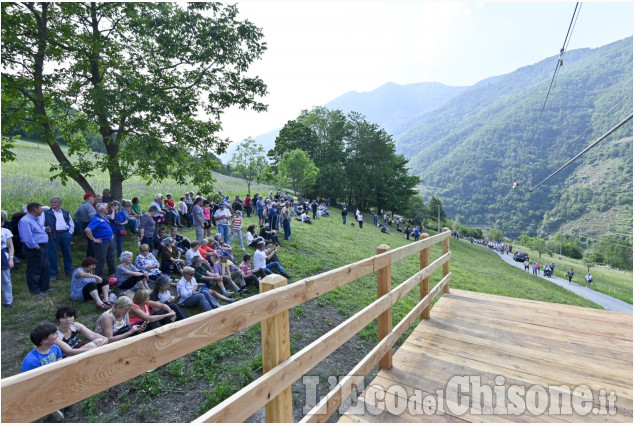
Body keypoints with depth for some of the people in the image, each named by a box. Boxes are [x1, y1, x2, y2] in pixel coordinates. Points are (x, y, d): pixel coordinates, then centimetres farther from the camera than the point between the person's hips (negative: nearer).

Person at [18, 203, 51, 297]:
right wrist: (36, 247, -20)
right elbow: (28, 238, -25)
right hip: (34, 250, -11)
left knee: (46, 268, 18)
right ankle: (35, 291, 13)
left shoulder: (34, 219, 15)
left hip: (42, 247, 11)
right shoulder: (25, 221, -19)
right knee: (34, 271, 2)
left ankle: (44, 288, 30)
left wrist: (44, 229, 12)